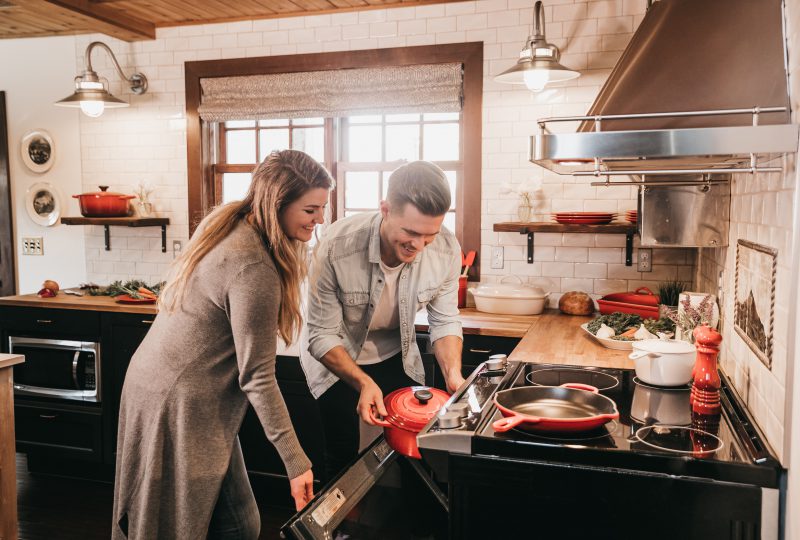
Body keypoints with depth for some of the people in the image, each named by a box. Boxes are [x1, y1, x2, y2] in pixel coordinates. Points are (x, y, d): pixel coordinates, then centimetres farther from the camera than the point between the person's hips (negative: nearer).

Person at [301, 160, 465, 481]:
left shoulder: (446, 250, -23)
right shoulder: (336, 247, -32)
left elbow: (445, 321, -8)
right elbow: (322, 336, -23)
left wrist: (453, 374, -24)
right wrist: (363, 383, -36)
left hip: (396, 356, 3)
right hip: (336, 358, -3)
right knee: (344, 457, 0)